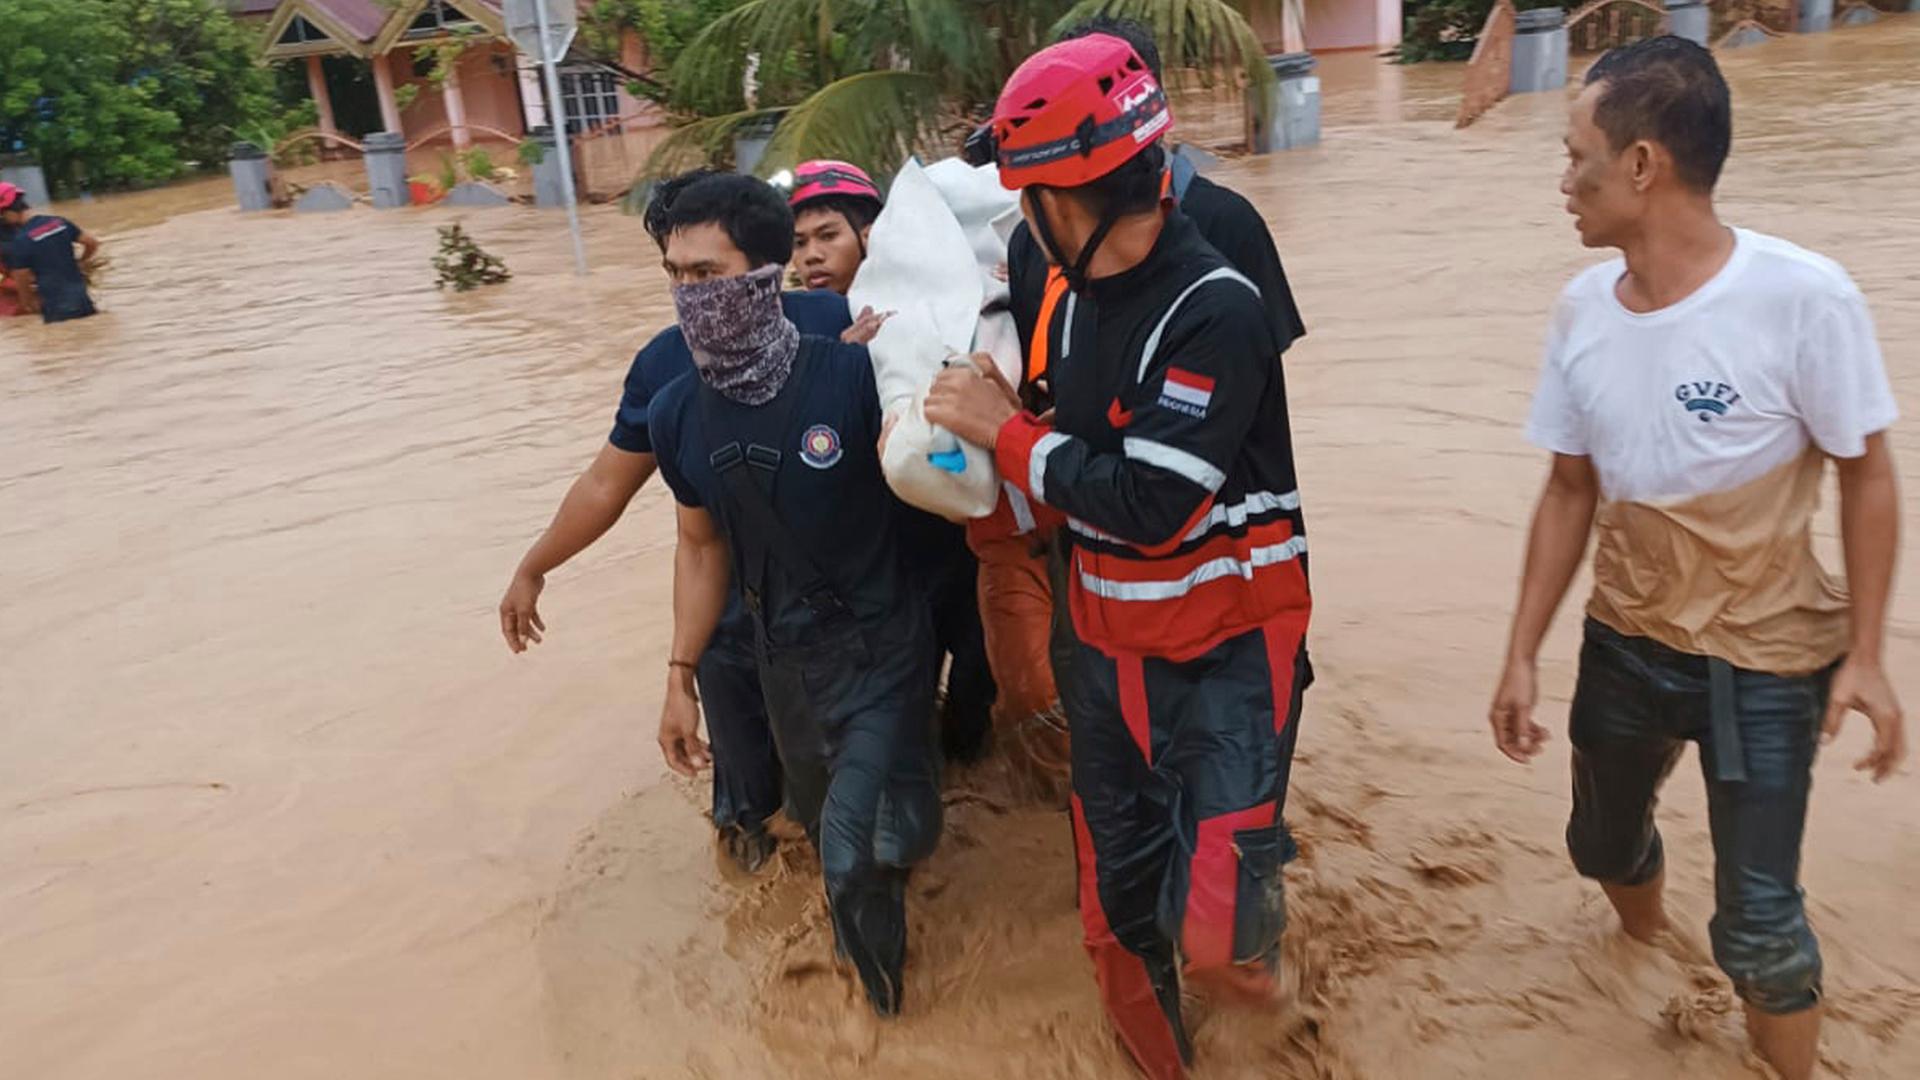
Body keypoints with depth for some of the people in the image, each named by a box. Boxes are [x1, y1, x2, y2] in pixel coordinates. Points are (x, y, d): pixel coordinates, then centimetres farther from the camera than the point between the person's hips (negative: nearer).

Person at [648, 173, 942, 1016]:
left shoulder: (853, 376, -24)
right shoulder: (675, 414, -8)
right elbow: (702, 546, 6)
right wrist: (681, 677, 8)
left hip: (882, 647, -5)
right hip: (783, 658, 5)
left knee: (858, 858, -8)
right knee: (825, 829, 23)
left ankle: (881, 993, 26)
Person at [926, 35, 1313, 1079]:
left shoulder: (1214, 310, -21)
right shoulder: (1076, 296, 2)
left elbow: (1148, 504, -25)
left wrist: (1005, 430, -15)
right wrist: (987, 425, -4)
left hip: (1224, 657, -6)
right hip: (1105, 648, 7)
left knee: (1214, 933, -9)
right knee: (1118, 909, 16)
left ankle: (1248, 928, 26)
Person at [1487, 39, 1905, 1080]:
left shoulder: (1802, 297, -21)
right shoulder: (1581, 310, -7)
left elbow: (1867, 477, -10)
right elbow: (1570, 491, 1)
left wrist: (1863, 655, -13)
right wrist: (1522, 655, 1)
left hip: (1766, 662, -4)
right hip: (1623, 645, 5)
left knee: (1757, 923, -1)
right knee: (1603, 845, 22)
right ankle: (1645, 941, 55)